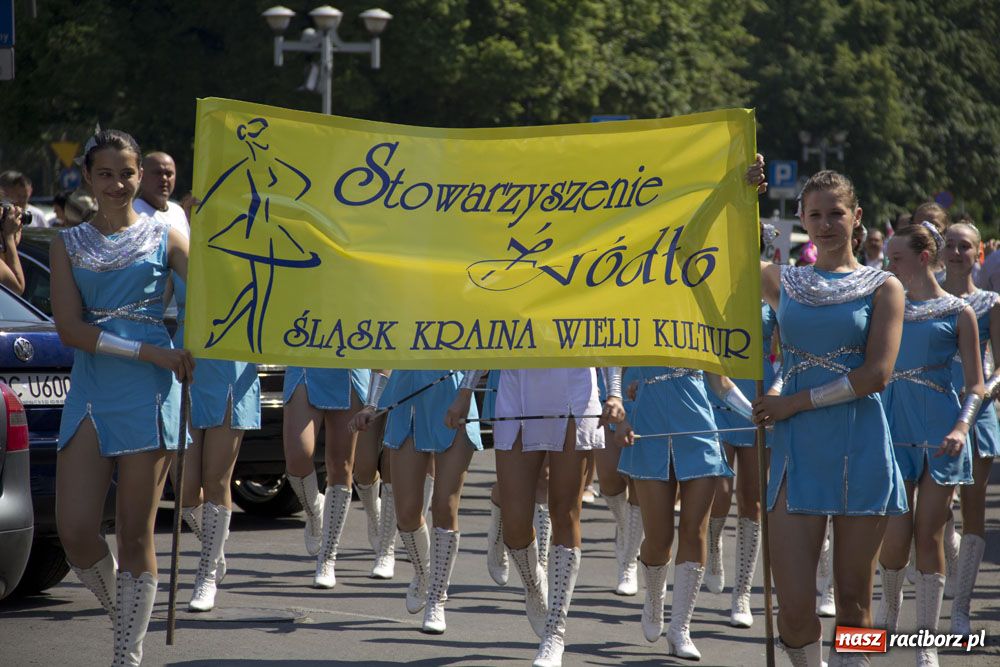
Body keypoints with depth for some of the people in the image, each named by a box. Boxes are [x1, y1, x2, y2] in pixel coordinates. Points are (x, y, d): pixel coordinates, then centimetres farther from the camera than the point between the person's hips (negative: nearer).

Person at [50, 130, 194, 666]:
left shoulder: (164, 238, 8)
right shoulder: (69, 244, 10)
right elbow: (70, 328, -2)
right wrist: (150, 352, -11)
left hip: (149, 398, -2)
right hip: (90, 390, 2)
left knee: (135, 534, -1)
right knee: (75, 531, -7)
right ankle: (122, 611, 21)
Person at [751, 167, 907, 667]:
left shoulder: (883, 287, 3)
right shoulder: (782, 282, 11)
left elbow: (876, 374, -8)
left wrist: (795, 402, -9)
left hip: (860, 450, -1)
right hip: (798, 451, 1)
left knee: (853, 602, 4)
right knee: (794, 608, -7)